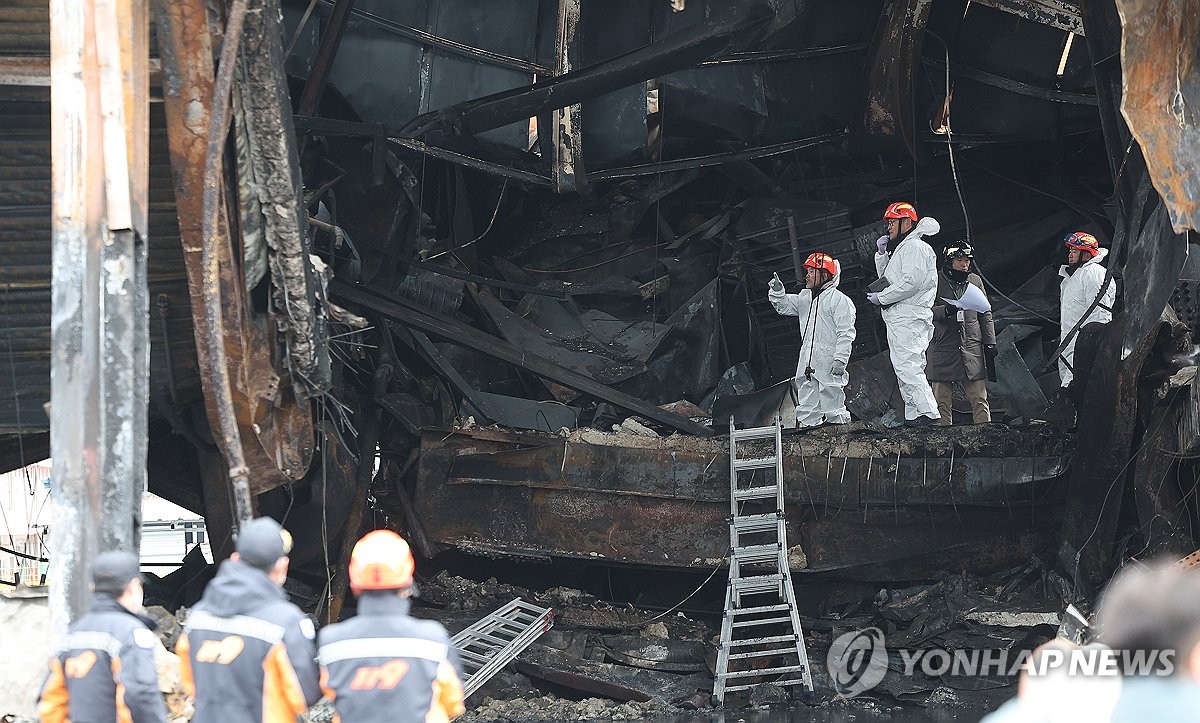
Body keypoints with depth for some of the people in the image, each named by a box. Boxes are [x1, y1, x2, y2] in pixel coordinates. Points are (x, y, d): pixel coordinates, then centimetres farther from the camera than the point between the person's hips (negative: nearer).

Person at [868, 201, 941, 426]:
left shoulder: (915, 247, -8)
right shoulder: (901, 248, 26)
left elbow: (911, 282, -20)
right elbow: (886, 278, 29)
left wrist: (881, 297, -13)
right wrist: (882, 254, 15)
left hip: (909, 318, -11)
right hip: (899, 319, 11)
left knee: (908, 366, -18)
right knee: (905, 369, 8)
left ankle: (928, 412, -24)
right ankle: (913, 416, 7)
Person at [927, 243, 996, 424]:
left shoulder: (975, 281, 14)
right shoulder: (935, 281, 2)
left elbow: (985, 314, 17)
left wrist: (990, 343, 11)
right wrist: (946, 311, -22)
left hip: (972, 350, 3)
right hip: (942, 349, -3)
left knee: (979, 400, -1)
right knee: (942, 402, 0)